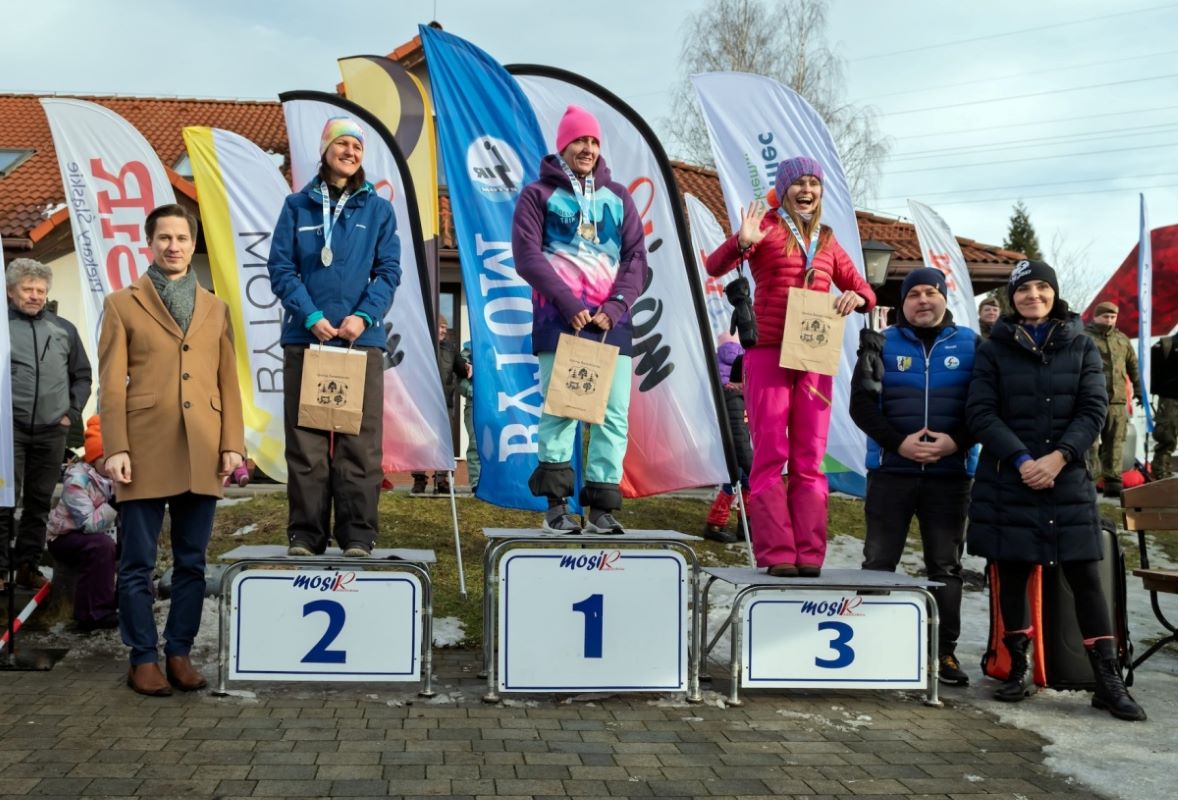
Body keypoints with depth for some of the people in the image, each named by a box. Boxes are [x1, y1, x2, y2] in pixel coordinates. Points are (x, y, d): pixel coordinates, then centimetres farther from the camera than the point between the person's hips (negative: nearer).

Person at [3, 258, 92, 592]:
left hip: (51, 430, 3)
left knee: (39, 502, 8)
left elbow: (82, 375, 17)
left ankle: (28, 566, 17)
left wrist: (72, 412, 7)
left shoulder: (64, 329, 12)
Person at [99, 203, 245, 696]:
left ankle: (179, 653, 17)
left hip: (202, 453, 3)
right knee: (138, 563, 2)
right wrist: (115, 448, -7)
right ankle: (142, 660, 11)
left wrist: (232, 443, 3)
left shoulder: (215, 308, 16)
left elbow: (228, 381, 12)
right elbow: (112, 383, 1)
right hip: (145, 452, -3)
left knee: (192, 561, 7)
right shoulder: (123, 305, 7)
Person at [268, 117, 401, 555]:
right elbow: (280, 267, 2)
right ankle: (305, 534, 7)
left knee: (360, 441, 0)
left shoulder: (378, 209, 10)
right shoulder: (297, 206, 8)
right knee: (305, 441, 1)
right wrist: (311, 317, -12)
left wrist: (364, 316, -12)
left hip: (362, 339, 0)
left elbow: (389, 271, 5)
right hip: (305, 339, 0)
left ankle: (357, 536, 5)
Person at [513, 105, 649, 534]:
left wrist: (616, 306, -5)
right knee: (559, 409, -8)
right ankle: (556, 505, -2)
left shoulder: (618, 197, 18)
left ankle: (602, 506, 1)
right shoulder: (538, 194, 9)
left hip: (611, 319, 3)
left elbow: (636, 257, 11)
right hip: (559, 319, -3)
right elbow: (528, 256, -1)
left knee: (613, 413, -3)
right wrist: (568, 304, -12)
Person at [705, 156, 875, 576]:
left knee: (809, 459, 4)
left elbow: (863, 290, 19)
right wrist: (742, 243, -30)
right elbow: (715, 266, -10)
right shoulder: (768, 226, 2)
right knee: (770, 455, -4)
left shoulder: (827, 240, 17)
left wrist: (857, 297, -5)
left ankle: (809, 554, 6)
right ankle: (776, 553, -2)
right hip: (768, 354, -4)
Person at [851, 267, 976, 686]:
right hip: (891, 470, 0)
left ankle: (945, 651, 14)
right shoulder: (883, 344, 5)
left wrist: (956, 441, -13)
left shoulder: (969, 344, 7)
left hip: (950, 472, 1)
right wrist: (899, 442, -14)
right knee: (878, 561, 3)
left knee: (946, 565, 6)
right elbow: (862, 403, -2)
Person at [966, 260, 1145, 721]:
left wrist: (1059, 457, -14)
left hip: (1068, 478, 0)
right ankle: (1017, 671, 16)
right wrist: (1021, 459, -14)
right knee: (1013, 575, 5)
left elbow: (1094, 410, 1)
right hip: (1007, 480, 0)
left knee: (1085, 578, -1)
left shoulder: (1081, 346, 8)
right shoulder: (994, 350, 5)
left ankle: (1108, 682, 4)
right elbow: (981, 413, -3)